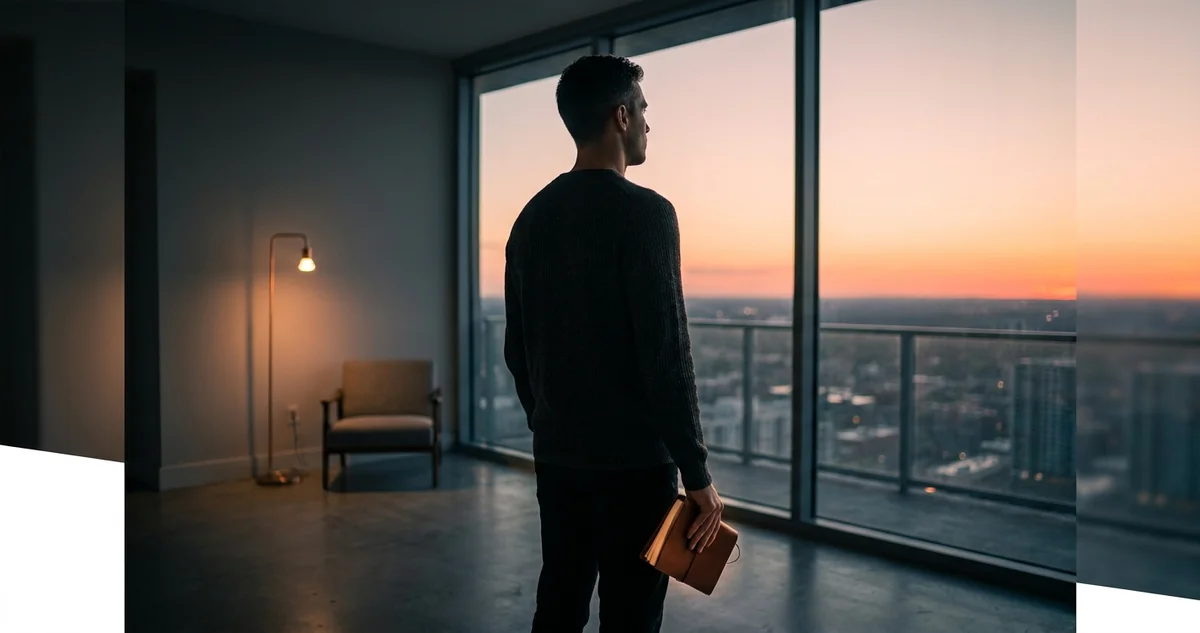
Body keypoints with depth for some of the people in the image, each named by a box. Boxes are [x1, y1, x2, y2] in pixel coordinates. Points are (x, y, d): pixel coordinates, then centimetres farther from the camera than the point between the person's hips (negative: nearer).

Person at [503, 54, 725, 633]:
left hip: (556, 457, 8)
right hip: (633, 461, -7)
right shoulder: (644, 212, -14)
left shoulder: (532, 217, 8)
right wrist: (698, 474, -13)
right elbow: (666, 355, -19)